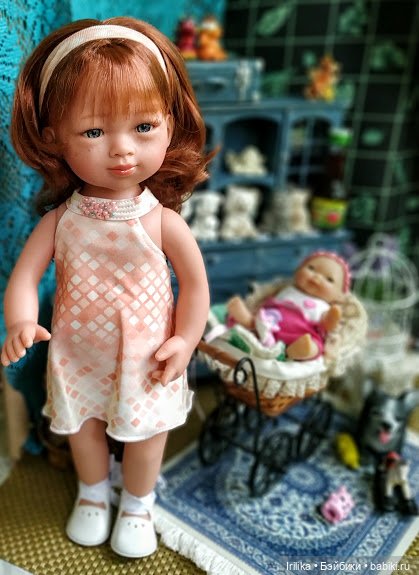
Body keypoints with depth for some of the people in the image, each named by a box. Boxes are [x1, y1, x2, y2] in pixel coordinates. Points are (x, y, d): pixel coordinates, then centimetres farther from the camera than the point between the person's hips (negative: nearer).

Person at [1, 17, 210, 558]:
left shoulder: (162, 221, -21)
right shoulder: (60, 219, -16)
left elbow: (195, 282, -11)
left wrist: (185, 341, -12)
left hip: (145, 358, -2)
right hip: (77, 352, 3)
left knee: (145, 433, 18)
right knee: (83, 426, 24)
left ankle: (137, 505, 49)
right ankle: (92, 493, 56)